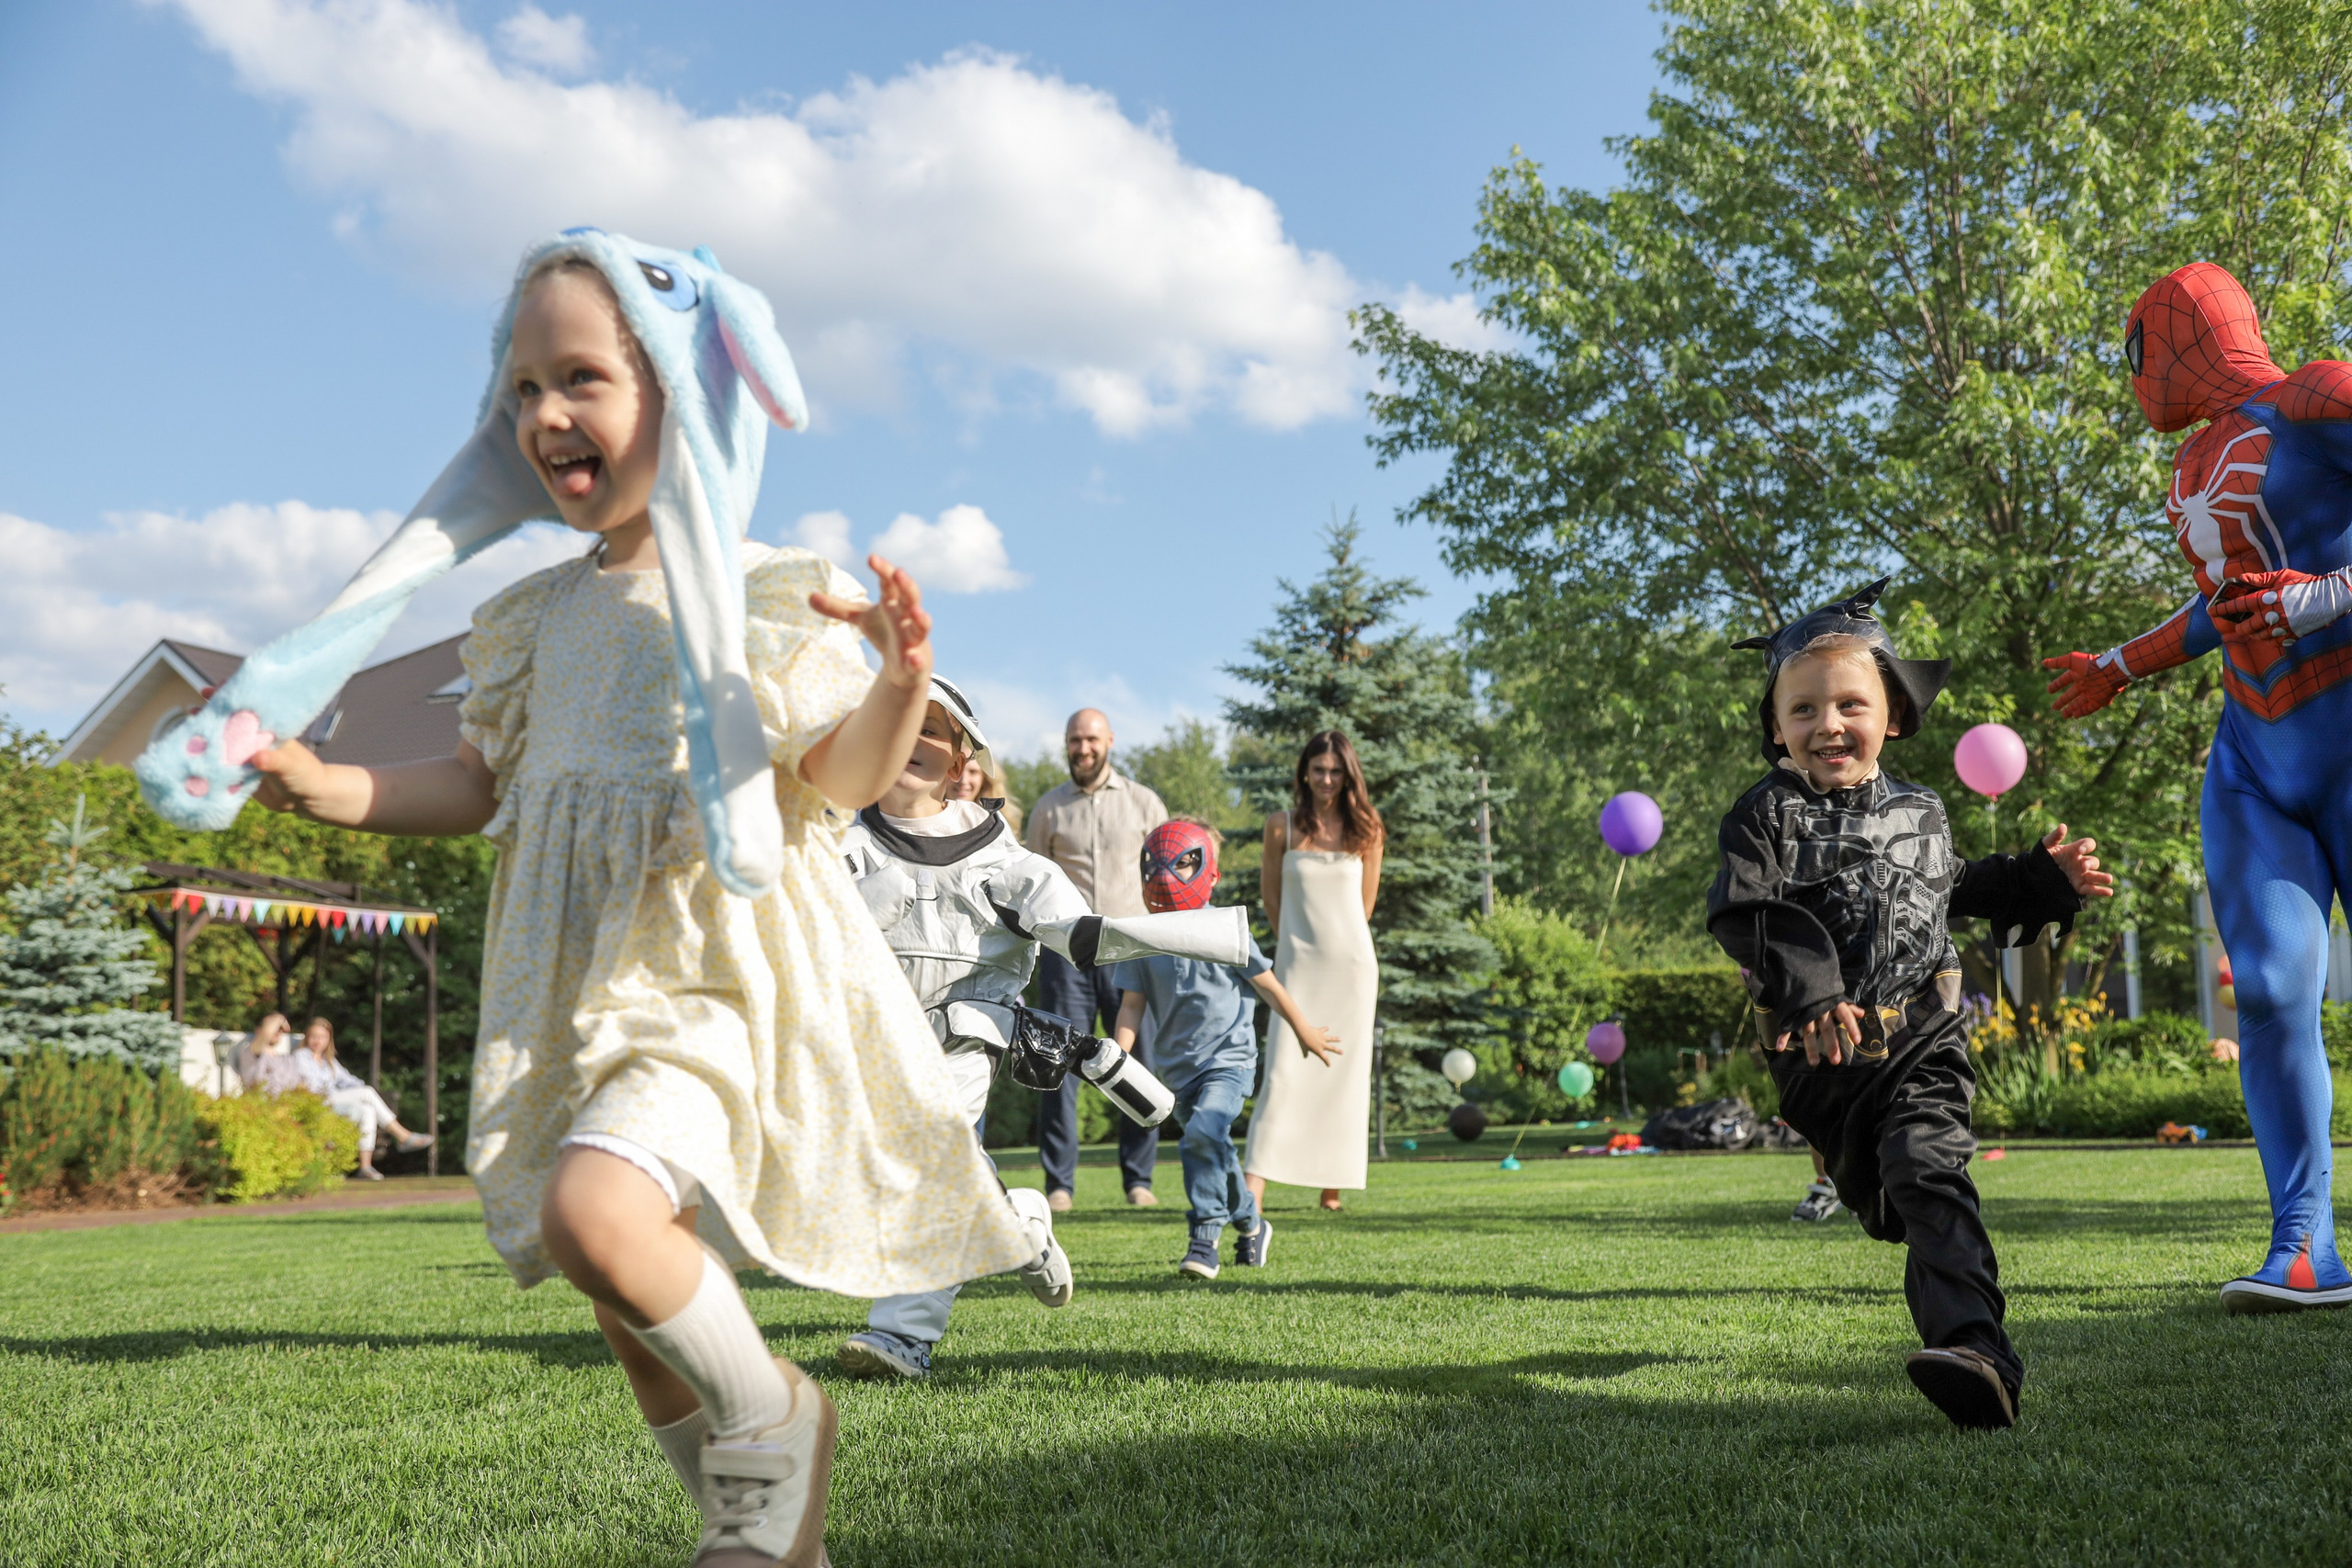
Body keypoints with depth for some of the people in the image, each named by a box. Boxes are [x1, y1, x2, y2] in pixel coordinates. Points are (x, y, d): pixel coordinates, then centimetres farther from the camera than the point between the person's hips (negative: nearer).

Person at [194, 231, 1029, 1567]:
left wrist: (903, 682, -27)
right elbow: (488, 785, 18)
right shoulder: (537, 616, 12)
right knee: (641, 1321, 11)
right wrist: (329, 785, 5)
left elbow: (838, 778, -8)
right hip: (578, 989, 7)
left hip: (720, 972, -6)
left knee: (594, 1207, -30)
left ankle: (774, 1418, -4)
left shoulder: (769, 595, -5)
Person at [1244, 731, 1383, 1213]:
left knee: (1343, 1074, 4)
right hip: (1298, 963, -1)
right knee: (1284, 1072, -11)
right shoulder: (1282, 826, 1)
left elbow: (1365, 903, 13)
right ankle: (1254, 1187, -16)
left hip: (1352, 962, 2)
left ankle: (1333, 1185, 13)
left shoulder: (1365, 830, 4)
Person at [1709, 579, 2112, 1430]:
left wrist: (2045, 878, 20)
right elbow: (1742, 914, -16)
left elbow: (1955, 888, 30)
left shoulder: (1918, 812, 10)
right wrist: (1809, 986, -31)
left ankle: (1973, 1347, -39)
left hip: (1923, 1039, 0)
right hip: (1821, 1055, 1)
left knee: (1925, 1170, -25)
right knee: (1879, 1194, 18)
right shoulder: (1766, 817, -4)